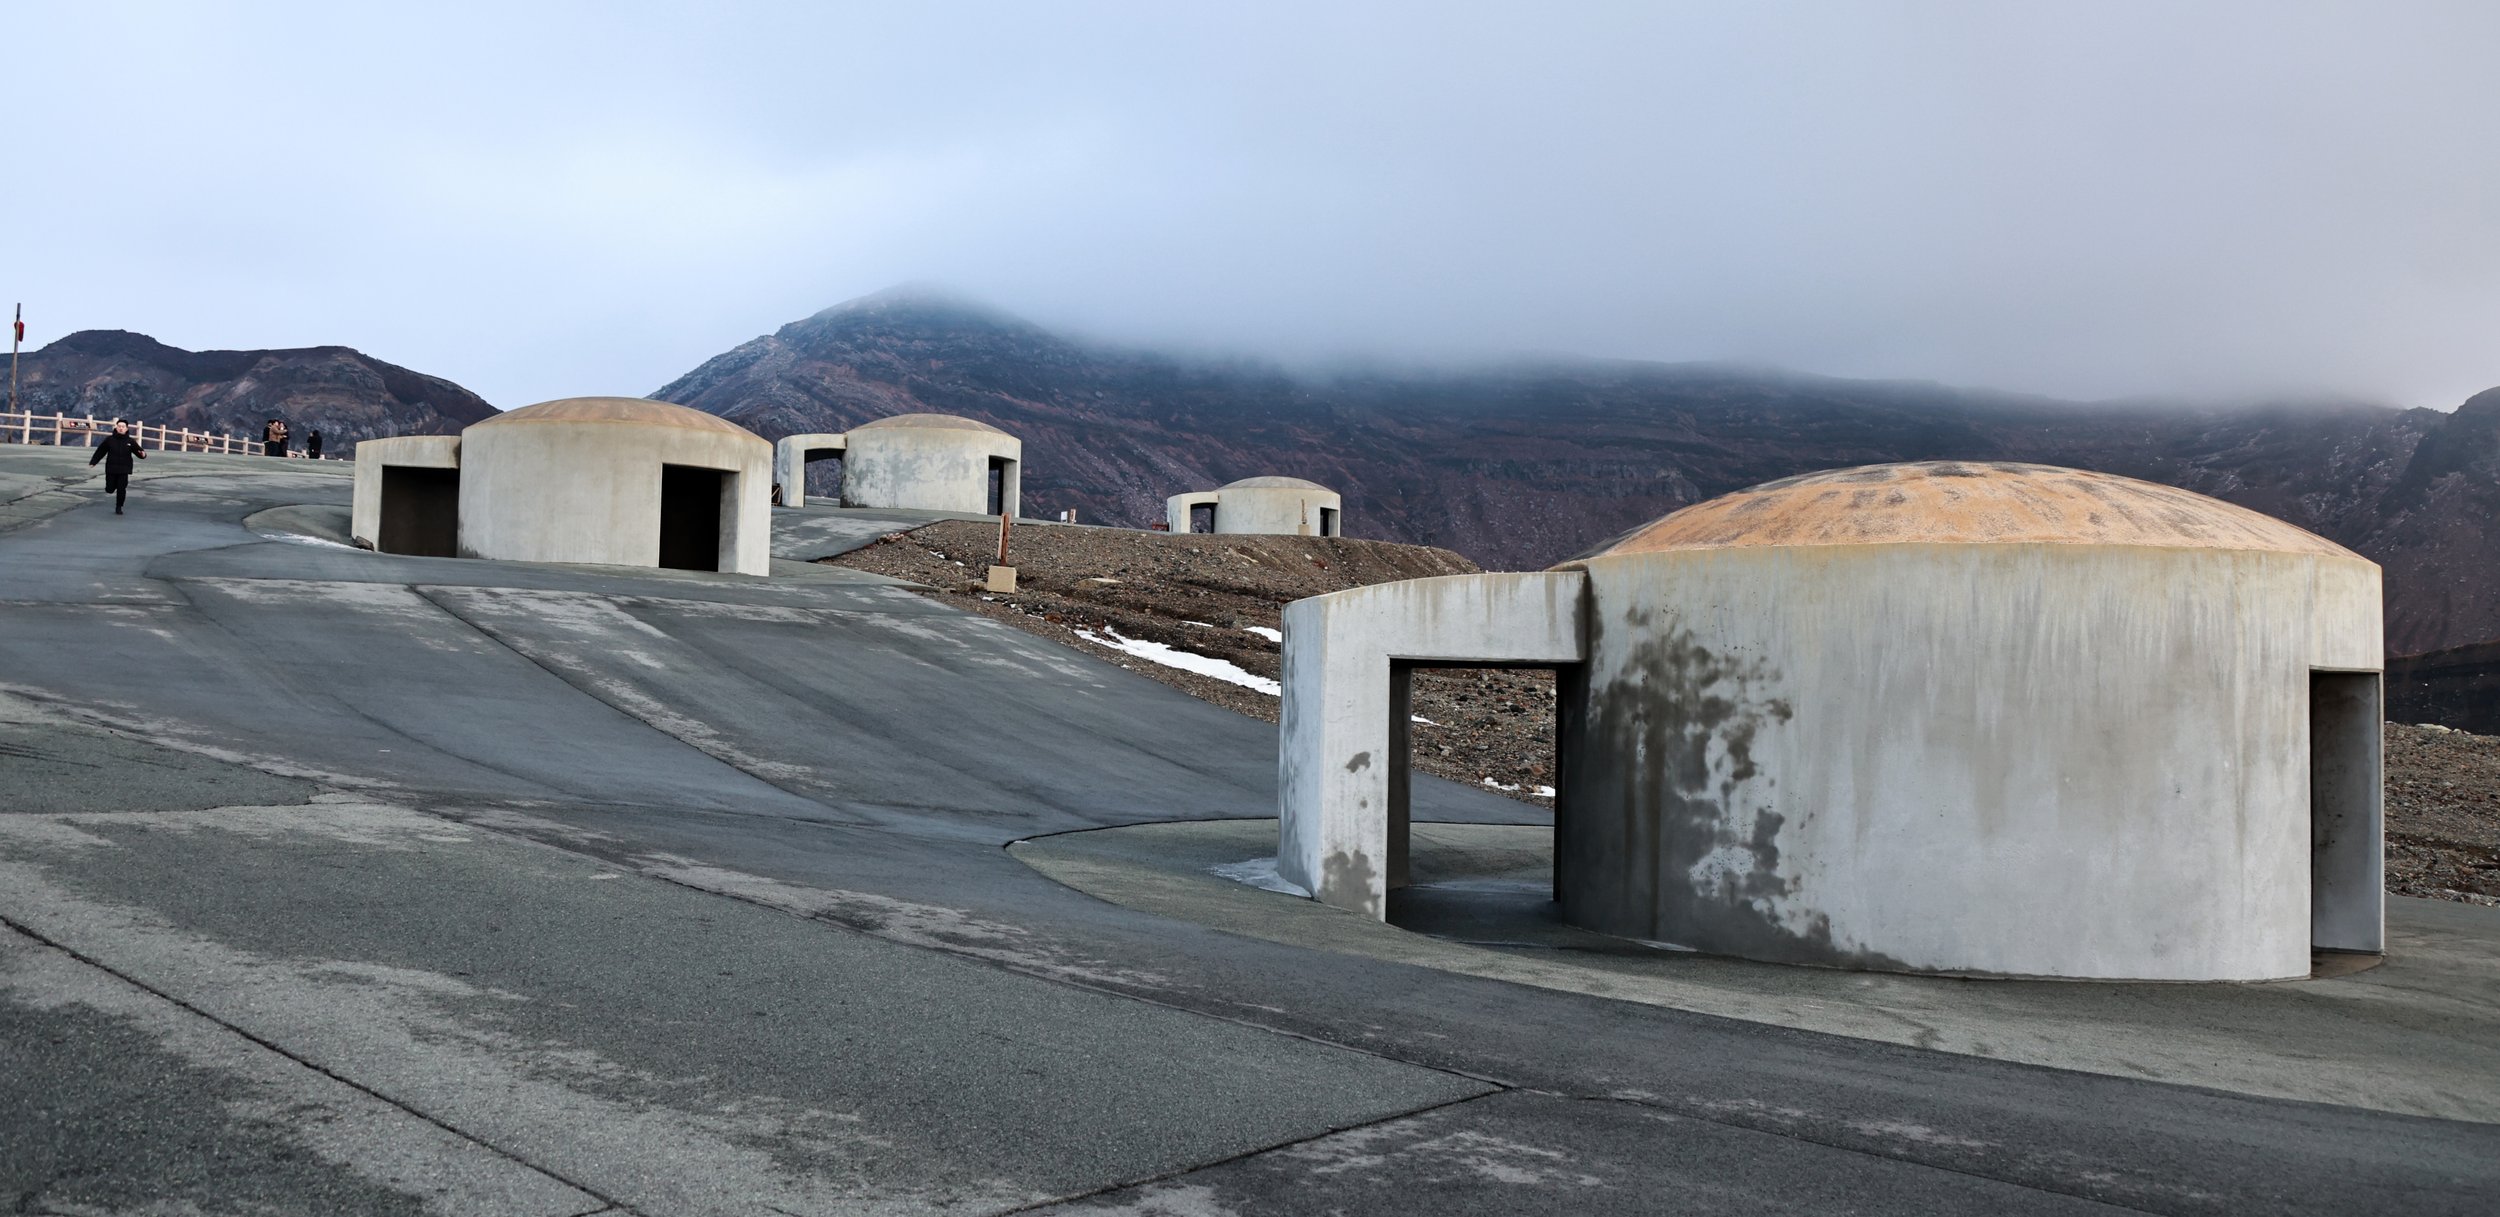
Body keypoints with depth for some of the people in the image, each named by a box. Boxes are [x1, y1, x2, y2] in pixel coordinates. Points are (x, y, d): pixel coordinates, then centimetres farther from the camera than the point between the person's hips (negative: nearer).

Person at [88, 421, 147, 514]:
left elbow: (139, 452, -1)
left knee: (121, 490, -5)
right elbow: (100, 451, 6)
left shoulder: (130, 441, -2)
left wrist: (143, 454, -25)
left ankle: (118, 507, 11)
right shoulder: (109, 439, -1)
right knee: (110, 489, 6)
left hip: (124, 470, -1)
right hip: (111, 469, 1)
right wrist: (93, 462, 7)